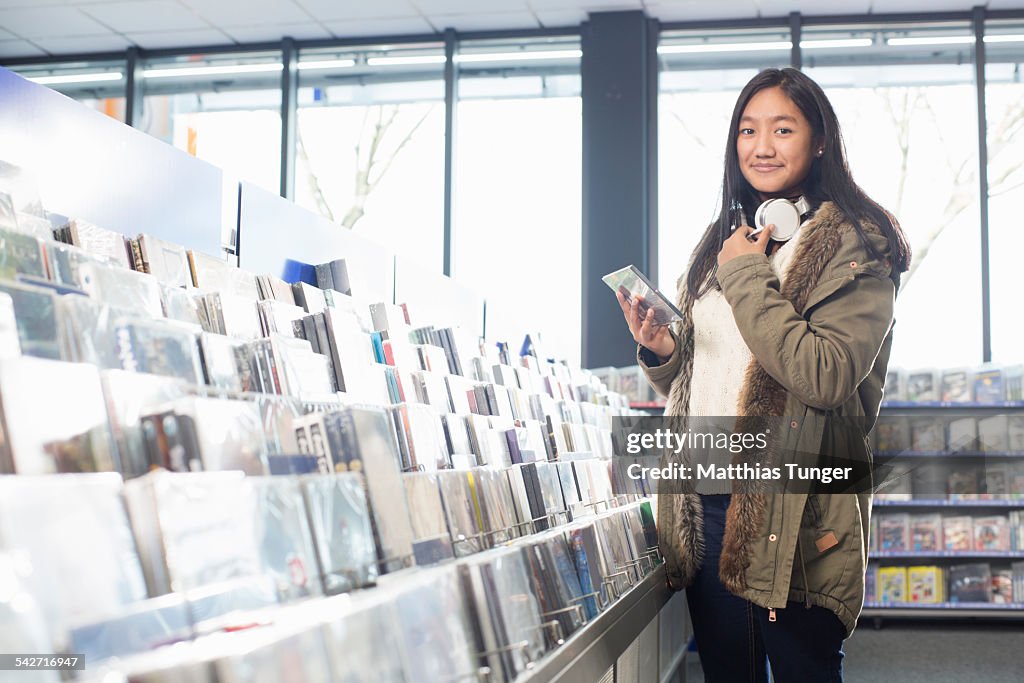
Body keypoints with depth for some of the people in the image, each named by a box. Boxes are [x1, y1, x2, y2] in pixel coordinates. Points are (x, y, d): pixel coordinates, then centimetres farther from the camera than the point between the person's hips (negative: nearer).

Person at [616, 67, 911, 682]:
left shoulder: (854, 245, -5)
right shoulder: (721, 244, 16)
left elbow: (828, 377, -20)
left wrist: (746, 278, -14)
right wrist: (661, 353, -1)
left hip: (793, 509, -6)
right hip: (706, 503, 6)